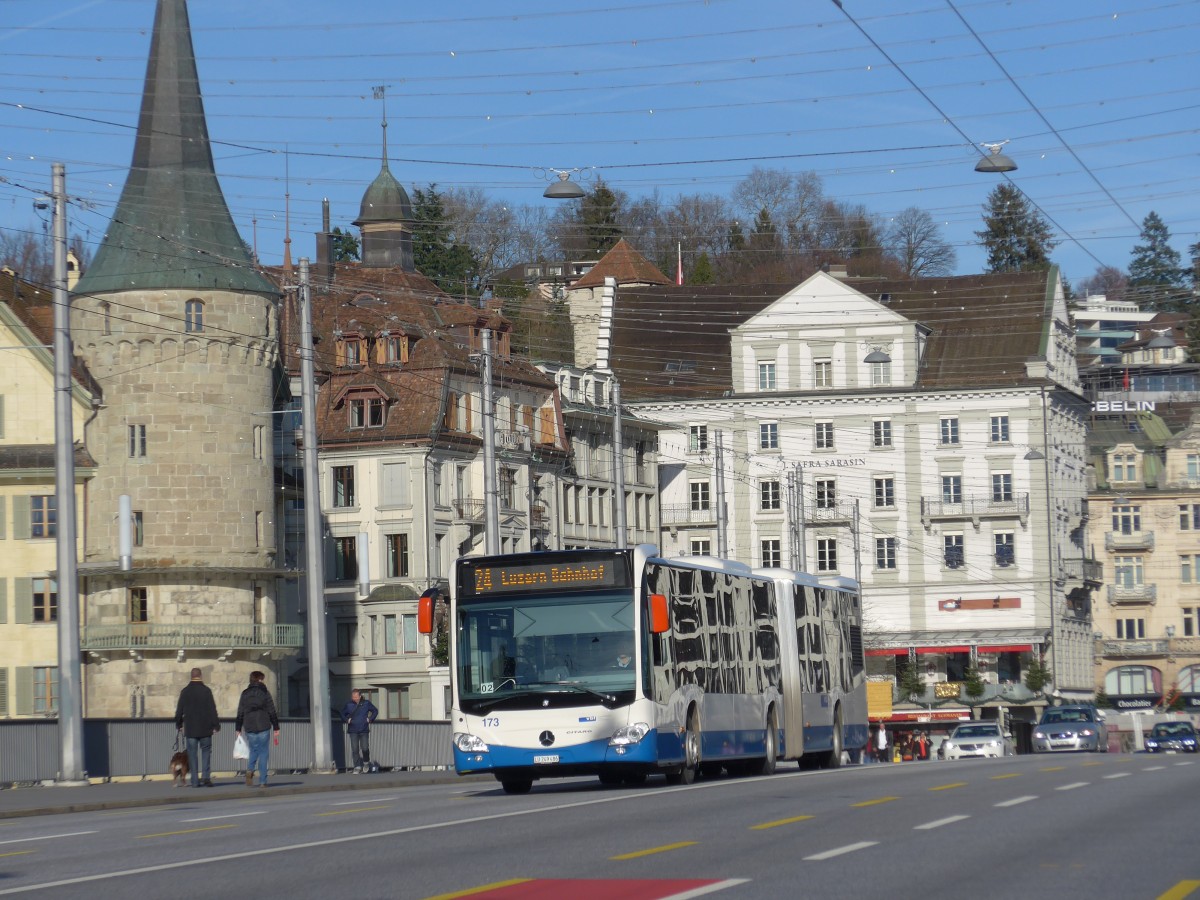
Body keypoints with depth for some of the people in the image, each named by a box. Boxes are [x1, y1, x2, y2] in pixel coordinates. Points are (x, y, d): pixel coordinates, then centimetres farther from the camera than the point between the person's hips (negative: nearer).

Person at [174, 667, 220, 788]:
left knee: (192, 754, 4)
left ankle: (195, 781, 1)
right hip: (205, 728, -1)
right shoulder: (206, 690, -5)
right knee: (206, 751, 9)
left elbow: (179, 710, 7)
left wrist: (179, 724, 19)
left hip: (190, 728, 1)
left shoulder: (185, 691, 2)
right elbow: (212, 709, -6)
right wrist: (216, 725, 0)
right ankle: (206, 776, -5)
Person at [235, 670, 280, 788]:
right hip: (263, 727, -3)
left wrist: (238, 729, 13)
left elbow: (240, 713, 8)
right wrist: (276, 728, 2)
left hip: (249, 729, 3)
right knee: (263, 753, 2)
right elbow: (272, 712, -3)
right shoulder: (264, 693, -2)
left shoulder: (245, 694, 7)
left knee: (253, 751, 18)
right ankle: (262, 781, -2)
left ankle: (250, 769, -10)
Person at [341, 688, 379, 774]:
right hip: (353, 731, 1)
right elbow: (342, 714, 17)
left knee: (365, 748, -6)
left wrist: (370, 719, 3)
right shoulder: (349, 705, 1)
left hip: (364, 730, -1)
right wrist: (347, 720, 1)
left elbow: (375, 711, 14)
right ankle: (357, 767, 4)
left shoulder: (366, 703, 0)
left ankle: (366, 762, 22)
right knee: (355, 749, -4)